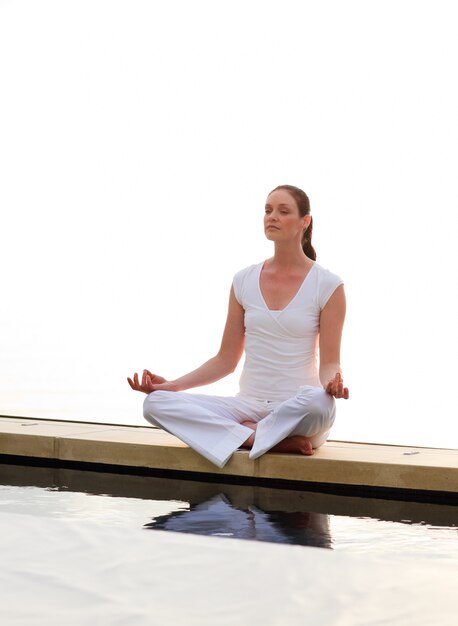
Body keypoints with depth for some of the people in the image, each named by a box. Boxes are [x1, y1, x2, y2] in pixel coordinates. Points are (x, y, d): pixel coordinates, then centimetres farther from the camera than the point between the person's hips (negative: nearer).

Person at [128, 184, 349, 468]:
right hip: (248, 405, 4)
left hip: (298, 412, -4)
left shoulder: (327, 285, -2)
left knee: (318, 402, -41)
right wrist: (172, 385, -1)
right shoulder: (244, 281, 9)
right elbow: (226, 360, 11)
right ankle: (270, 440, -23)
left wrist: (333, 383, -27)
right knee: (156, 403, -19)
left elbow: (329, 362, -3)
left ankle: (247, 435, -17)